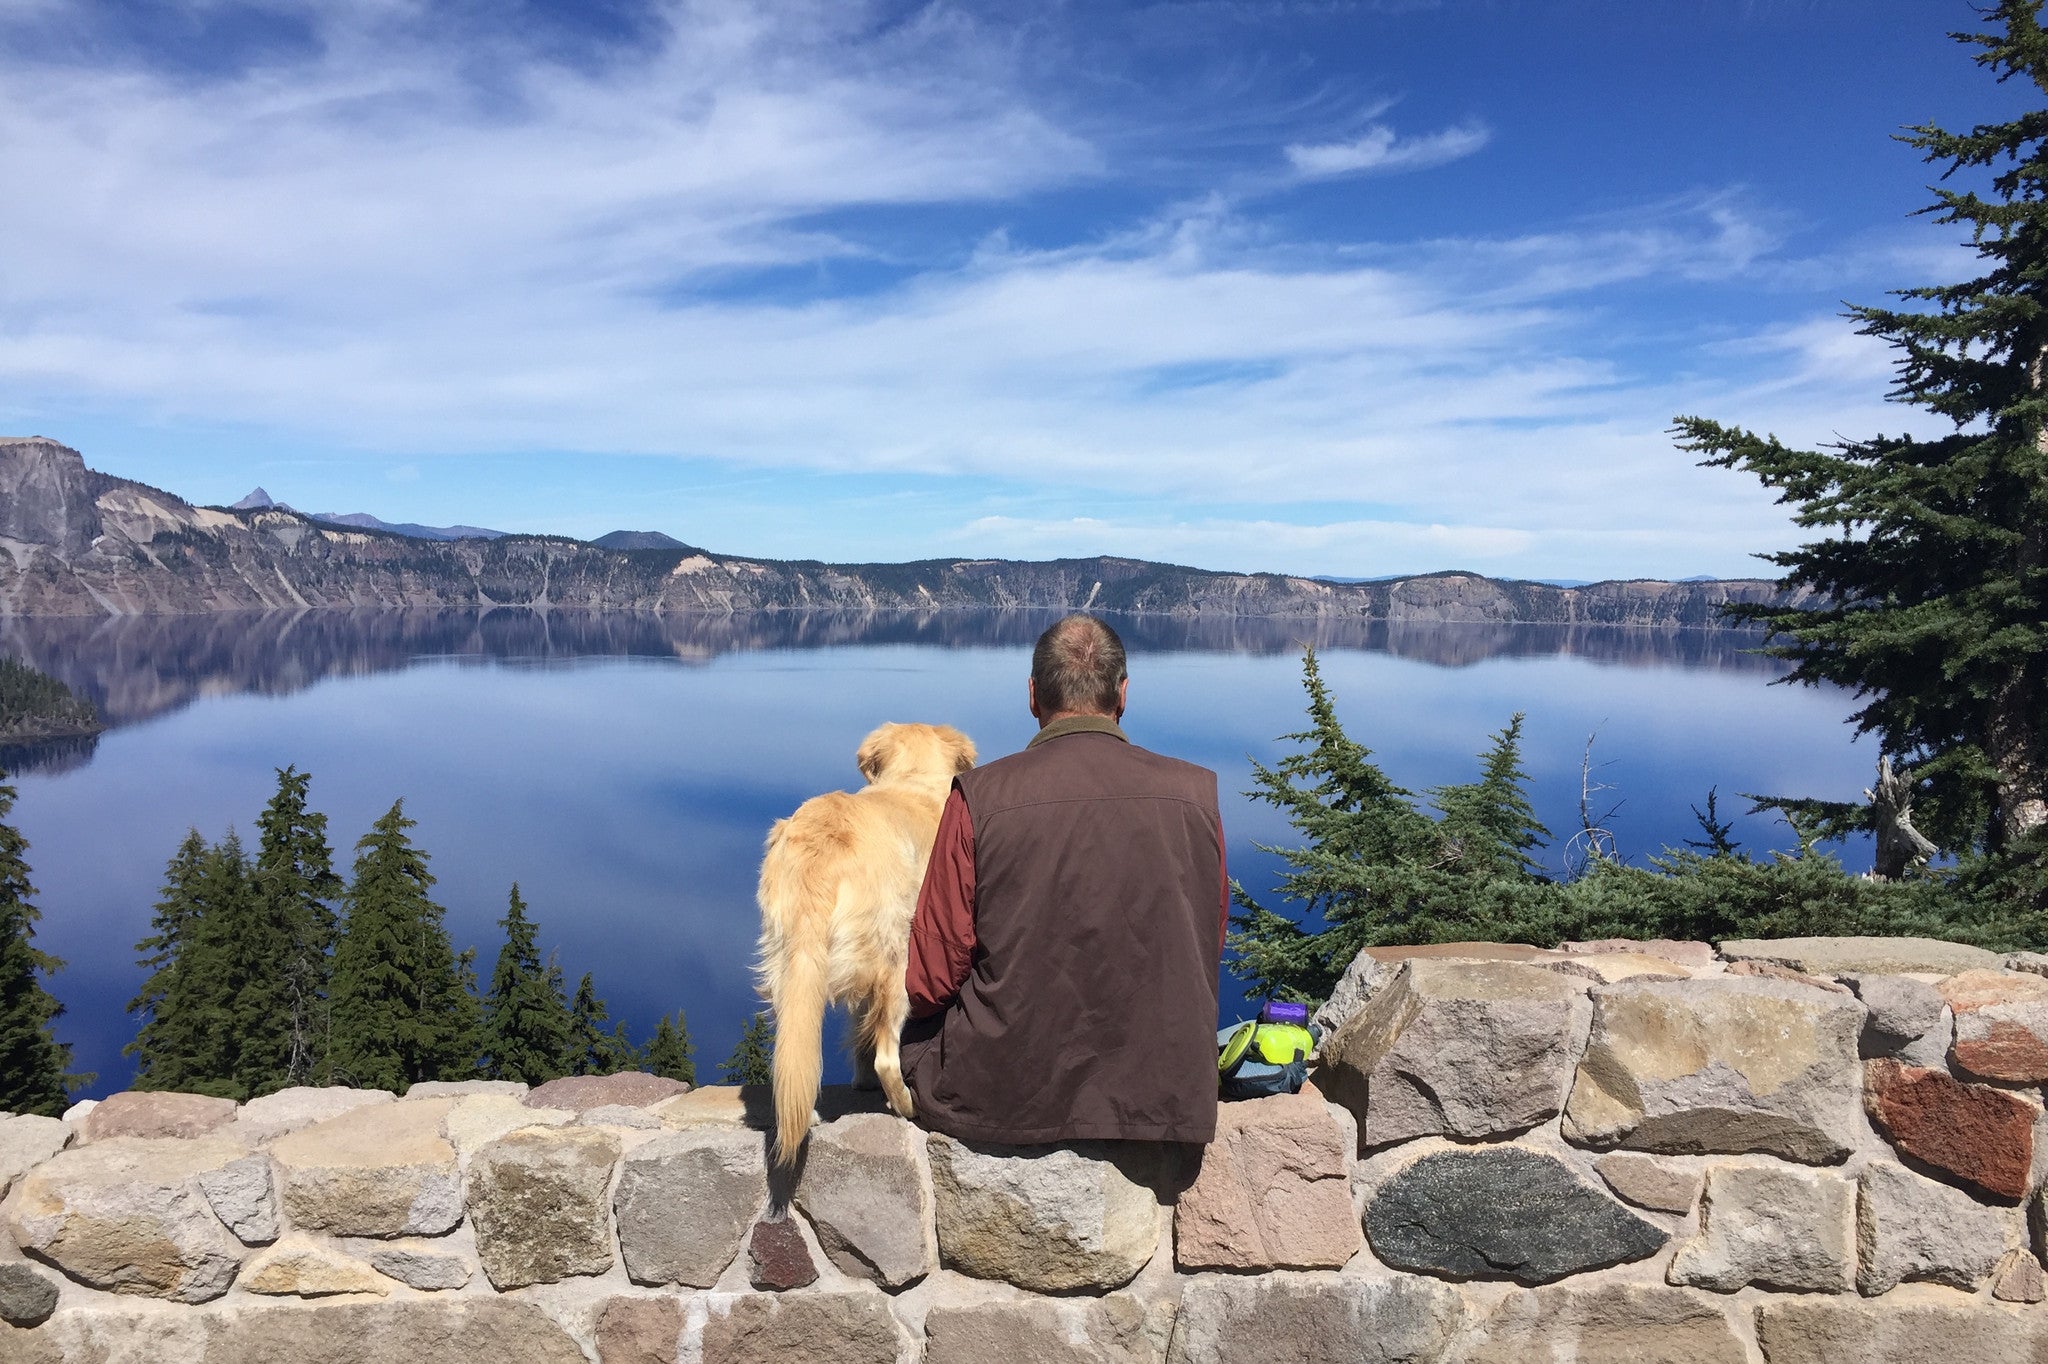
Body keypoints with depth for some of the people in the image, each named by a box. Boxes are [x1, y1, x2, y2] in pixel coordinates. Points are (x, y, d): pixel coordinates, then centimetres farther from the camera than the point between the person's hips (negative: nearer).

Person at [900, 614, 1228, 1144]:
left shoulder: (980, 797, -14)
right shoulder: (1196, 791, -7)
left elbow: (931, 982, -8)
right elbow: (1207, 950, 6)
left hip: (1002, 1097, -3)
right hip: (1164, 1098, 3)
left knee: (915, 1032, 28)